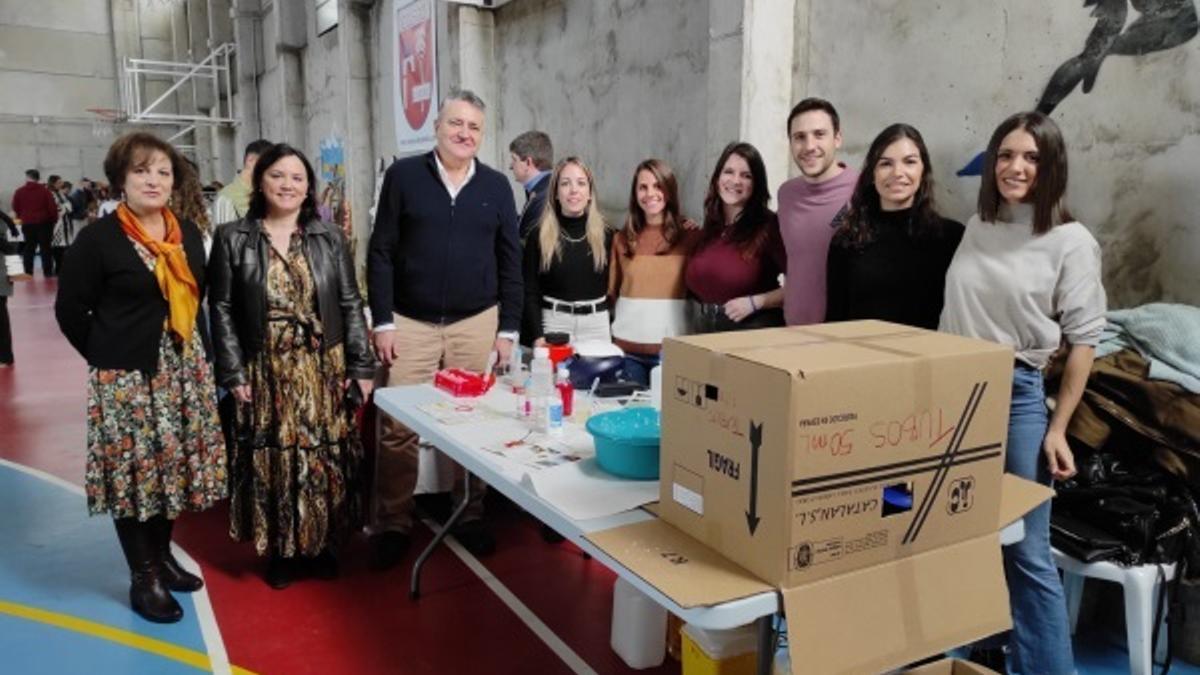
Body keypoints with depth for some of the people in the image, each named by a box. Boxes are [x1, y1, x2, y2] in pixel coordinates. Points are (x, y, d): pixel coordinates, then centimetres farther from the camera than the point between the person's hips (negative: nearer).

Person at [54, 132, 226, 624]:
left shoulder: (188, 234, 6)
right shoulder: (98, 238, -10)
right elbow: (70, 311, -5)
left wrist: (189, 354, 9)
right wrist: (109, 359, -2)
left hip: (183, 371, 5)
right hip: (126, 376, -5)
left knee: (173, 464, 12)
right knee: (134, 468, 1)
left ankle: (162, 556, 30)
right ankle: (142, 577, 14)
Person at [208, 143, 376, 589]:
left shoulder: (329, 238, 5)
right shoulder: (232, 238, 1)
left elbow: (350, 304, 4)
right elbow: (221, 309, 0)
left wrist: (362, 366, -2)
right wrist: (233, 372, -7)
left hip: (324, 369, 1)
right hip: (266, 373, -1)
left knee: (325, 453, 6)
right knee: (274, 456, 5)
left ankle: (322, 542, 22)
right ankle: (280, 548, 20)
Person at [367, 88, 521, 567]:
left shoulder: (496, 186, 6)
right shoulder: (403, 175, 0)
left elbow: (510, 262, 7)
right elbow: (380, 253, -1)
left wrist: (508, 329, 2)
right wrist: (382, 321, -7)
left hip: (477, 324, 2)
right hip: (410, 323, -1)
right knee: (397, 429, 1)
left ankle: (471, 517, 24)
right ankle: (392, 525, 17)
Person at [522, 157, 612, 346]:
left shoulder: (605, 234, 2)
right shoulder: (539, 236, -2)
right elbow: (530, 292, -2)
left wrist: (615, 330, 0)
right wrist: (538, 335, -12)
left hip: (597, 324, 1)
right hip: (553, 322, -1)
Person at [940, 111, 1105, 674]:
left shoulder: (1071, 242, -5)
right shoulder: (976, 228, 8)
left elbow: (1083, 341, -3)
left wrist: (1058, 428, -7)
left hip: (1017, 395, -4)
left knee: (1025, 552, 1)